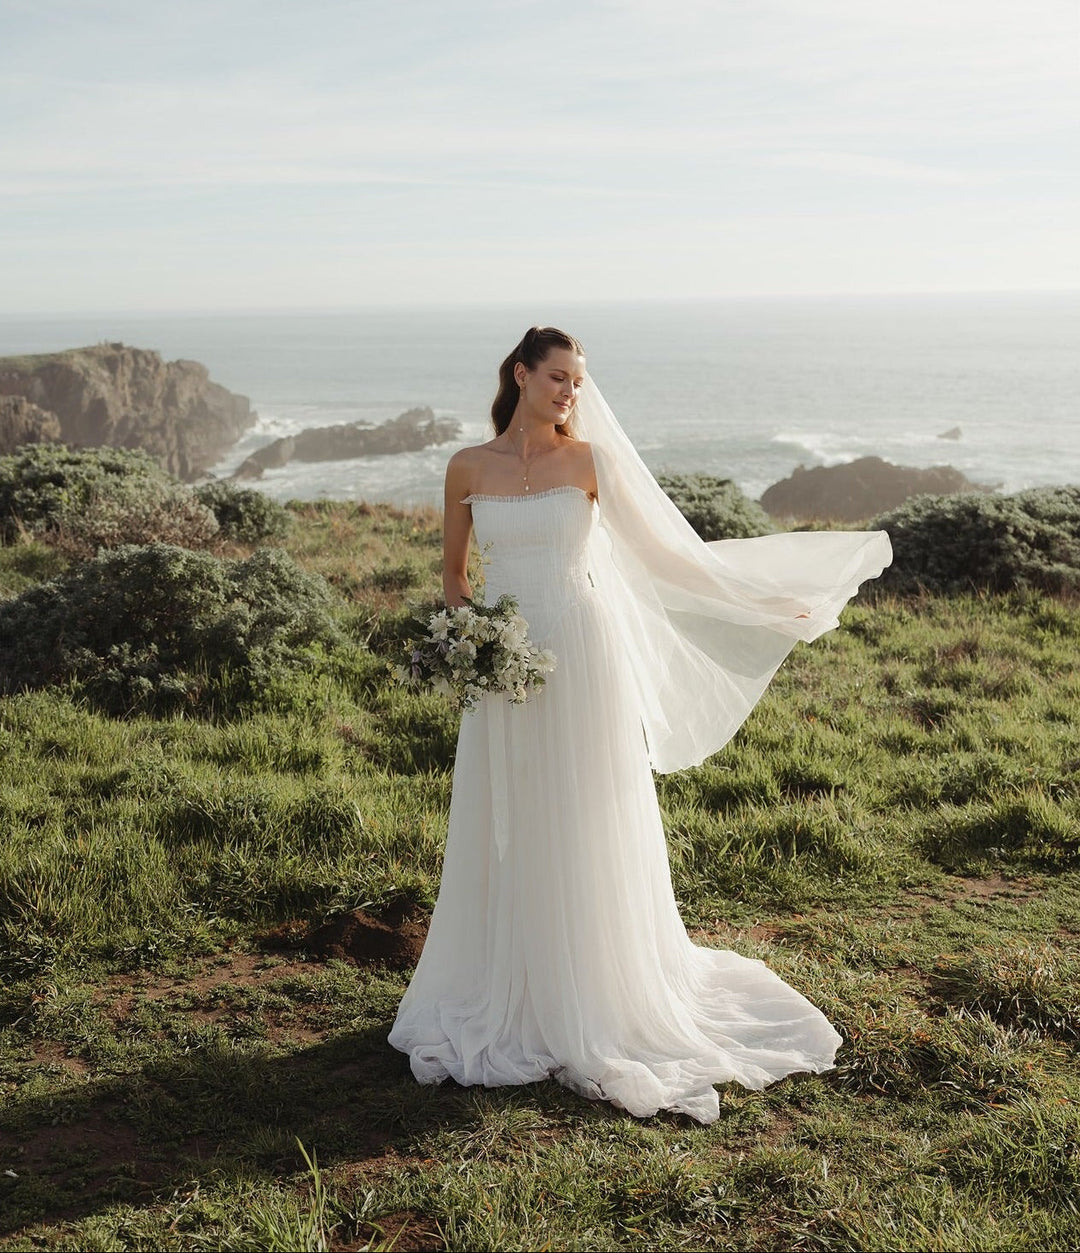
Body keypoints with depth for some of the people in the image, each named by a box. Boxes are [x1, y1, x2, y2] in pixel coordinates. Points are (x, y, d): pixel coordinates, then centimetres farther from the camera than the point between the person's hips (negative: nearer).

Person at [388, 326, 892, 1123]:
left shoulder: (588, 460, 1)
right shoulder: (468, 468, 5)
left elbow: (664, 549, 3)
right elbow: (453, 574, 13)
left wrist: (763, 604, 1)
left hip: (581, 661, -2)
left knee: (585, 835, 3)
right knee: (502, 838, 7)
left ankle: (593, 1006, 16)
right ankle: (499, 1002, 21)